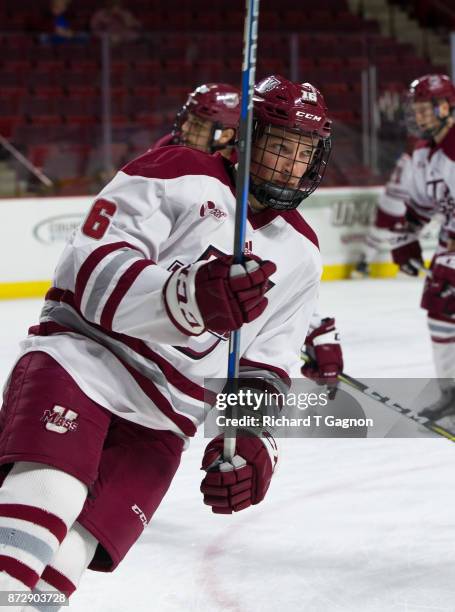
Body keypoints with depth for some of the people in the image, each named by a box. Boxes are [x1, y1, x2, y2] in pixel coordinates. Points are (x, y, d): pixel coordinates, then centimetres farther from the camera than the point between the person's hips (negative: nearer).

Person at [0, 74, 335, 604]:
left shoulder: (300, 254, 16)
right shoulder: (179, 175, -3)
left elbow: (263, 368, 16)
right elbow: (89, 270, -15)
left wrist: (250, 438, -3)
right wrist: (188, 297, -30)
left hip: (160, 426, 5)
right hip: (82, 360, -4)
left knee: (75, 547, -14)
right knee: (46, 495, -31)